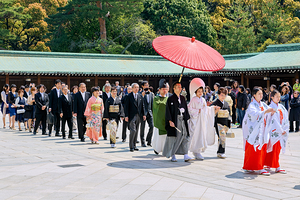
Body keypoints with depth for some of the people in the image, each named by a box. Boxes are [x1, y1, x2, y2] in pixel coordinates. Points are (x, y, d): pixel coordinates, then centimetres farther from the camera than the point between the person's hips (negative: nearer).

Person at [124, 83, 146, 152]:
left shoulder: (140, 96, 11)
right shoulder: (129, 96, -3)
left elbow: (142, 106, 14)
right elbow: (126, 106, -4)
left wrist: (143, 114, 6)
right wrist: (126, 116, -10)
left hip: (138, 115, 5)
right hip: (132, 116, -5)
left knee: (136, 131, 9)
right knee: (133, 130, -11)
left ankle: (134, 145, 17)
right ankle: (131, 146, -3)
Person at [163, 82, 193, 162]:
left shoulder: (182, 98, 13)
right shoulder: (170, 99, -4)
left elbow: (186, 109, 16)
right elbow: (168, 111, -8)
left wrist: (187, 119, 11)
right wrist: (170, 121, -17)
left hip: (182, 120, 5)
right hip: (174, 121, -5)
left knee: (185, 137, -2)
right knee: (174, 137, 0)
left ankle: (186, 156, -4)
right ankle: (172, 156, 11)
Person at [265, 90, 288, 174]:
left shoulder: (281, 107, 10)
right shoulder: (271, 107, -11)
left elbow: (285, 119, 8)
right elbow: (274, 120, -15)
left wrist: (285, 129, -3)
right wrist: (280, 130, -16)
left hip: (281, 130, 7)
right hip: (274, 130, -7)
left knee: (278, 148, 10)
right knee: (275, 149, -4)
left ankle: (268, 164, 21)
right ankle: (277, 168, 0)